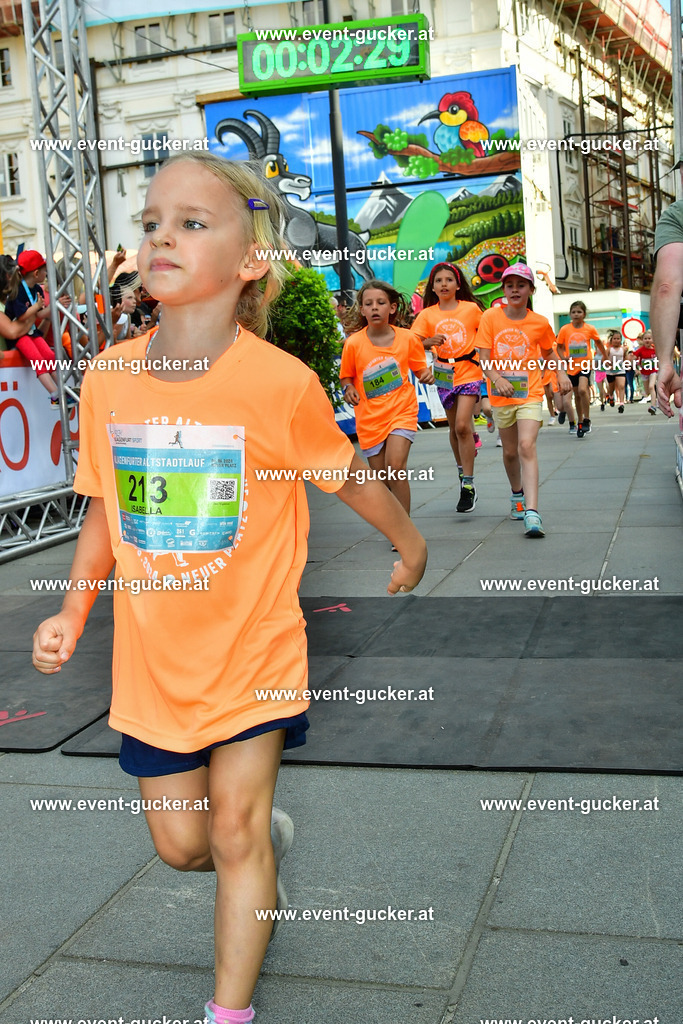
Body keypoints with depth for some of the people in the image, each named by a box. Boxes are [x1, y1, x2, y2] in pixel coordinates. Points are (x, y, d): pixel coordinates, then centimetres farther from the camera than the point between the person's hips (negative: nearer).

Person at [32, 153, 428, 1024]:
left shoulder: (282, 382, -17)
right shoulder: (109, 380, -6)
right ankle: (267, 828, 48)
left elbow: (348, 479, 0)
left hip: (253, 652, -3)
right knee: (180, 843, 14)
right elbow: (104, 510, 7)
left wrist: (410, 544, 14)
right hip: (152, 660, 4)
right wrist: (73, 610, -1)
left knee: (234, 836, 6)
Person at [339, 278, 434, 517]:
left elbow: (419, 368, 9)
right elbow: (346, 376, 7)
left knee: (396, 467, -21)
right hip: (369, 417, 2)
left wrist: (426, 375, -14)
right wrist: (348, 389, -15)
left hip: (402, 411, -1)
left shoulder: (407, 338, -4)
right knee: (381, 479, 6)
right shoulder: (353, 343, -6)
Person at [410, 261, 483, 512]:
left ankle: (468, 486, -12)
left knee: (462, 425, -16)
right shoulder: (427, 314, 1)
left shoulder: (471, 309, -2)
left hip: (469, 371, -3)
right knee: (454, 428, 13)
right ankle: (462, 470, 34)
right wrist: (429, 342, -27)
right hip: (444, 374, 3)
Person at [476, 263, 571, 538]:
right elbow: (484, 358, -9)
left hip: (530, 393, -1)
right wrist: (497, 378, -27)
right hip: (501, 395, 2)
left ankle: (532, 512, -26)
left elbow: (548, 351, 19)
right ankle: (517, 494, 42)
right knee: (510, 451, 13)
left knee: (527, 446, -19)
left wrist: (561, 373, 2)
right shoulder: (491, 317, -4)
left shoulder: (540, 323, 0)